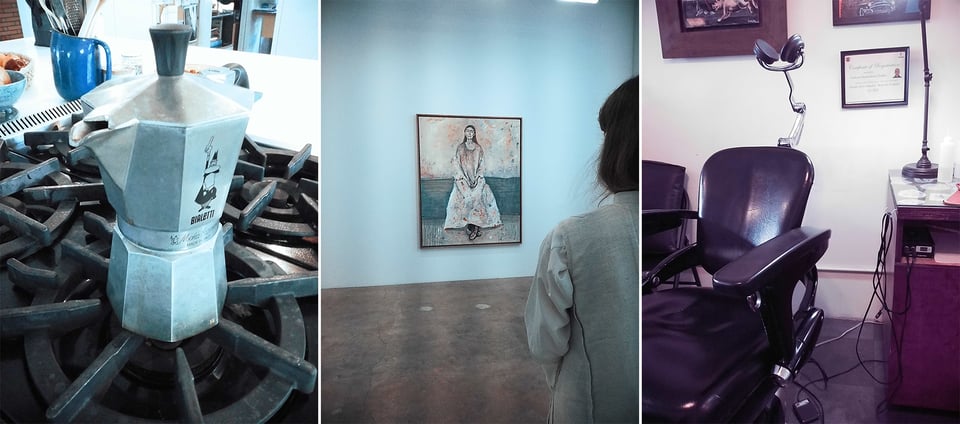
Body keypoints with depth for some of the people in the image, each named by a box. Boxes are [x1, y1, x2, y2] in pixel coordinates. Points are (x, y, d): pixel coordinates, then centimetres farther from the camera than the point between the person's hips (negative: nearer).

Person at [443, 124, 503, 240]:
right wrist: (464, 178, -10)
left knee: (482, 194, -25)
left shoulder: (478, 148, 13)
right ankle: (470, 226, -28)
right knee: (466, 195, -27)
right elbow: (457, 165, 3)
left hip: (476, 177, 1)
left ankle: (476, 225, -27)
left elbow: (481, 165, 9)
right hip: (462, 177, -1)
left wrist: (477, 178, -7)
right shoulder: (460, 147, 9)